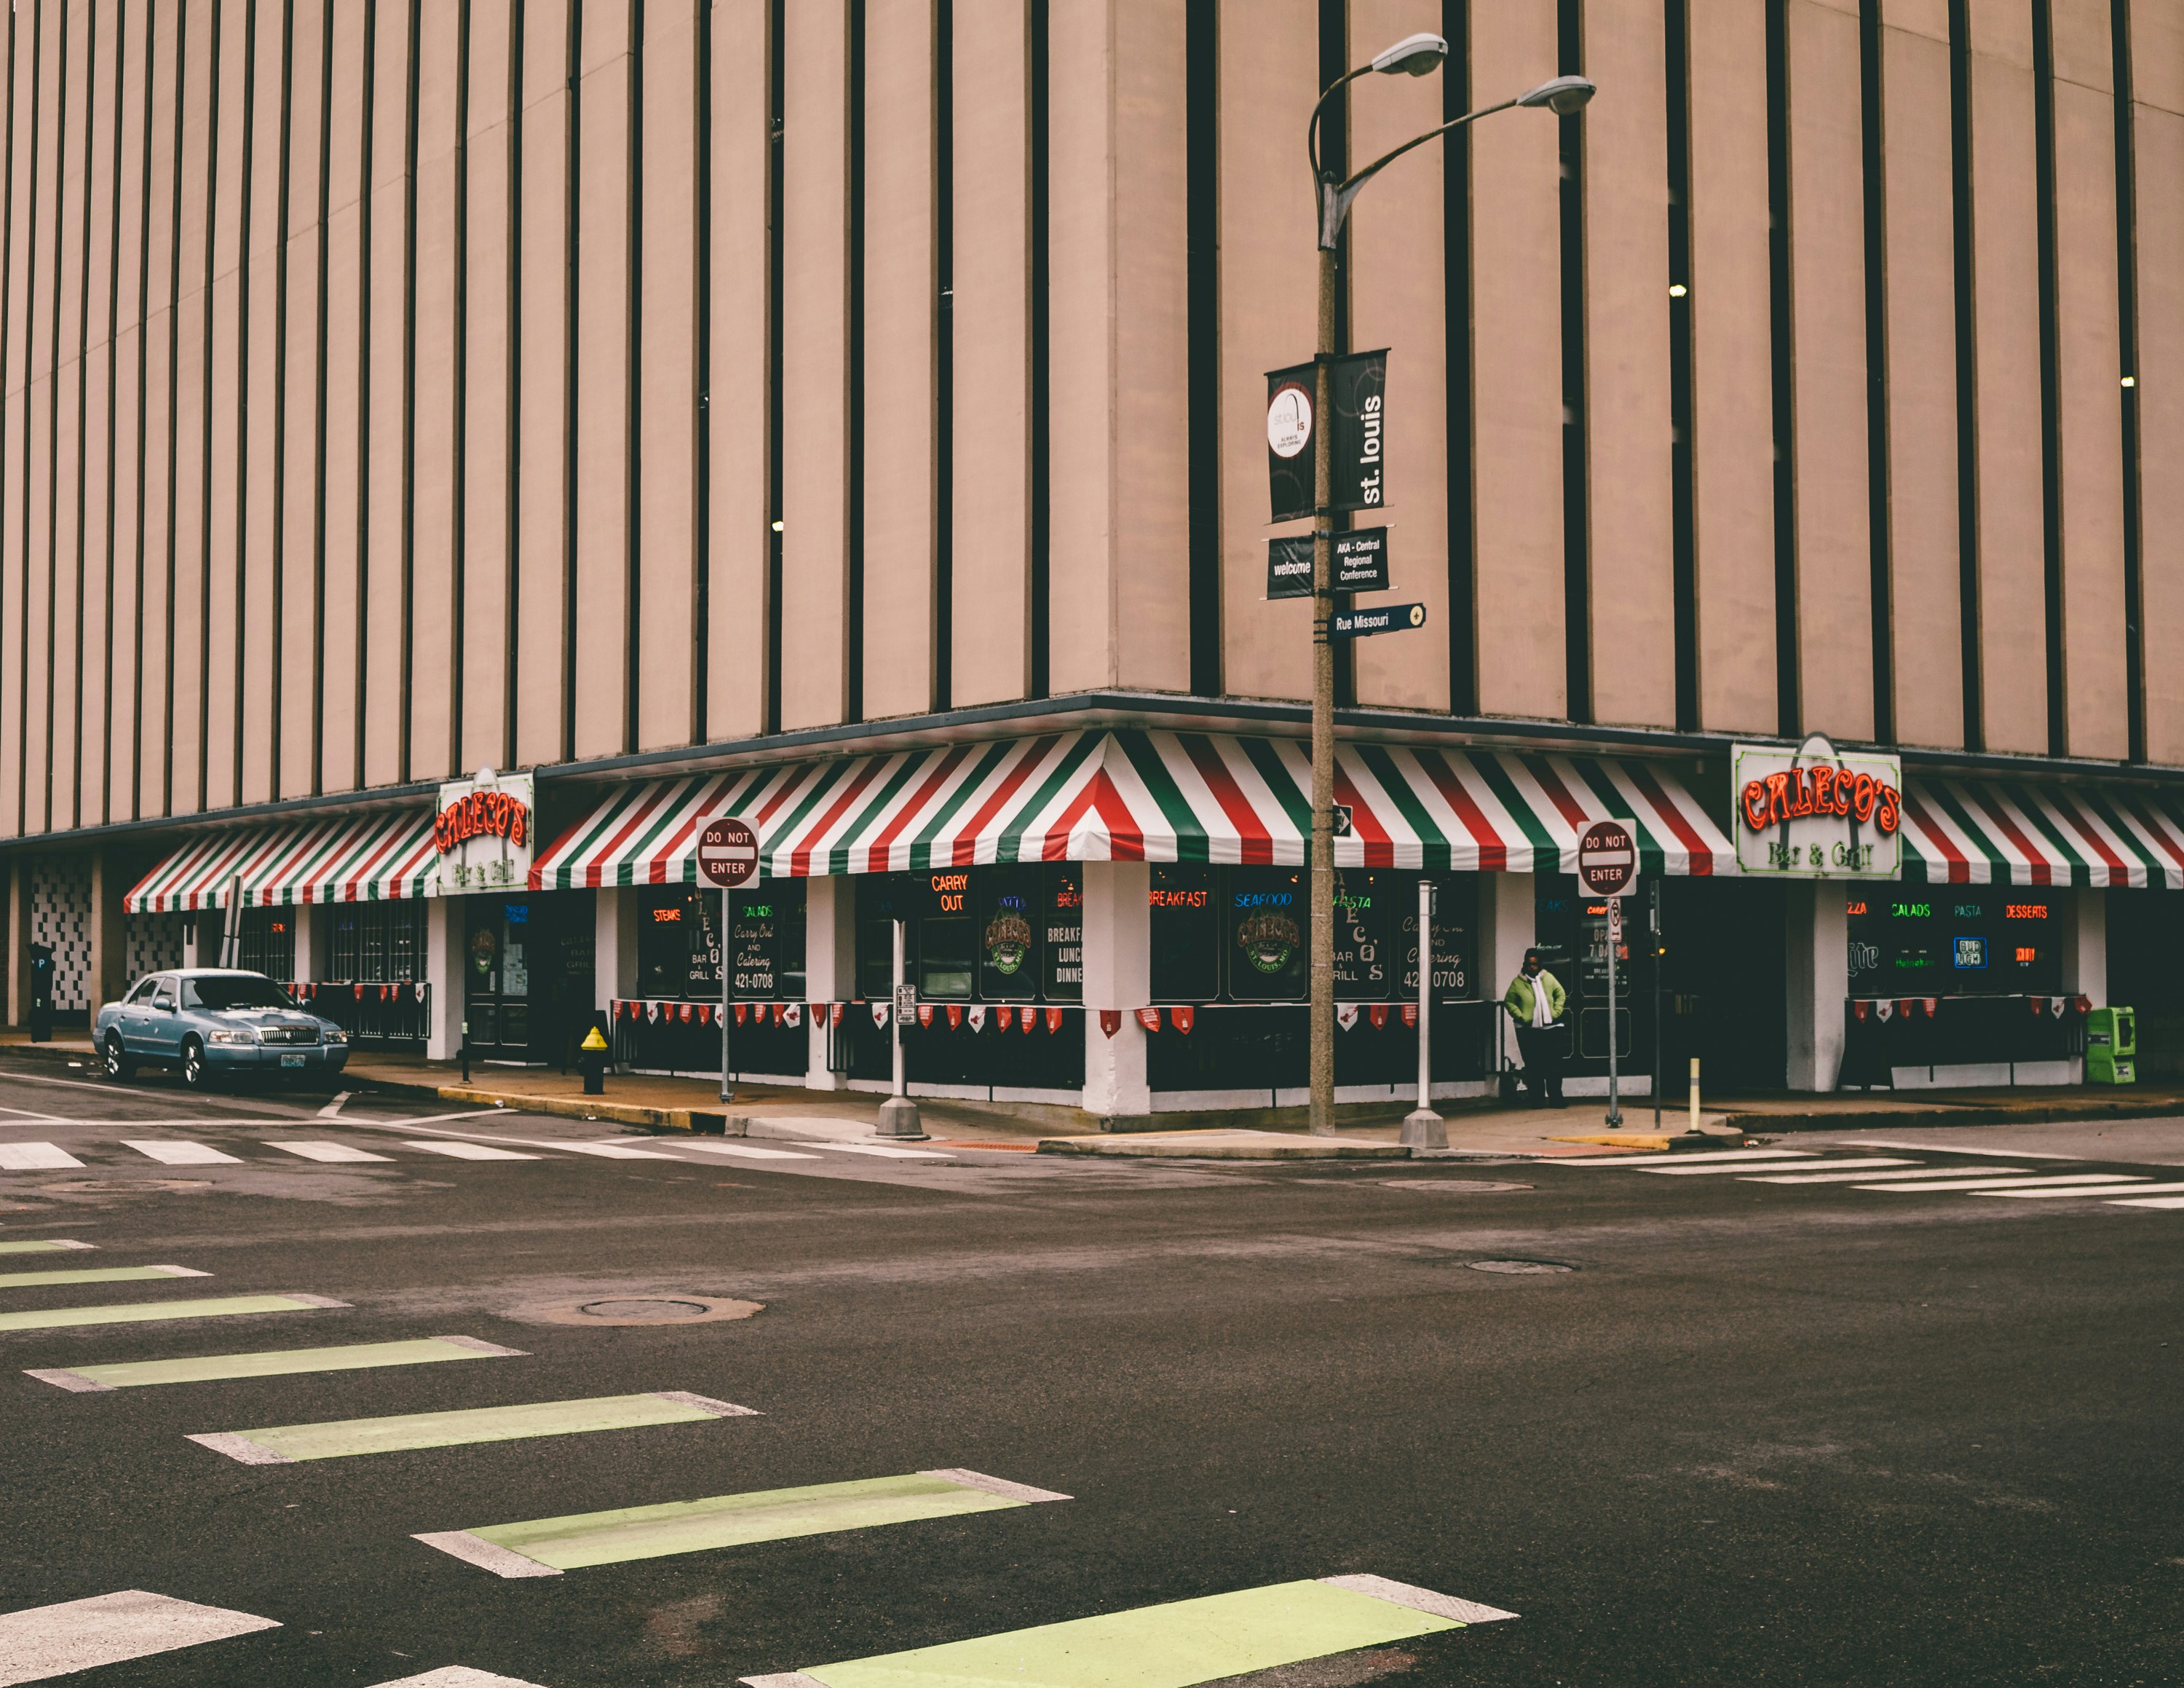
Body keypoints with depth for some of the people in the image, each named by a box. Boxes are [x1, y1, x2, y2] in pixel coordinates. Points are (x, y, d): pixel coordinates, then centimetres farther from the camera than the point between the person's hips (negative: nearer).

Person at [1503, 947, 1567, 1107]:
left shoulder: (1548, 978, 3)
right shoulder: (1518, 983, -2)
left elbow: (1561, 994, 13)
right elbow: (1509, 1002, 3)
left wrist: (1556, 1012, 2)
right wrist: (1521, 1017, -7)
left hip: (1551, 1028, 1)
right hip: (1528, 1031, -1)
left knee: (1554, 1065, 1)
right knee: (1533, 1067, 0)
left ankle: (1555, 1099, 9)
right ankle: (1537, 1100, 7)